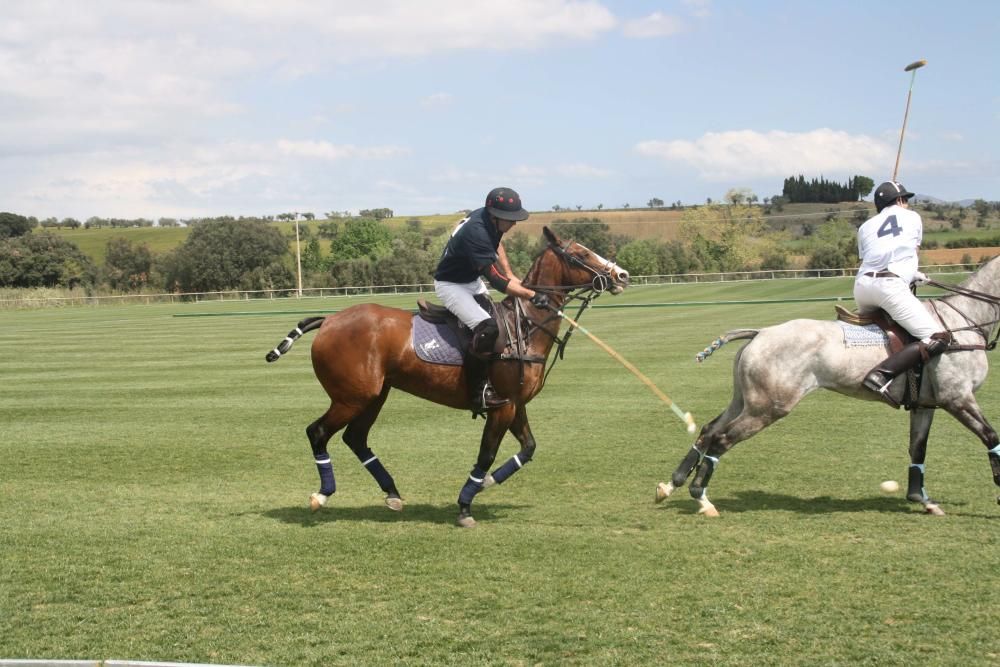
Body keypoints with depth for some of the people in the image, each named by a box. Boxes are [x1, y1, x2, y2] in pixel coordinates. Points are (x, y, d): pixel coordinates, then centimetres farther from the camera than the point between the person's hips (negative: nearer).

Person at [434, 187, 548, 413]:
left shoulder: (489, 219, -7)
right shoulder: (476, 233, -34)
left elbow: (497, 245, 17)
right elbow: (496, 280, -36)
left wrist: (511, 275, 8)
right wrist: (532, 295, -37)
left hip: (472, 281, 10)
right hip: (451, 286, -10)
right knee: (486, 328, -27)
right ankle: (479, 394, -22)